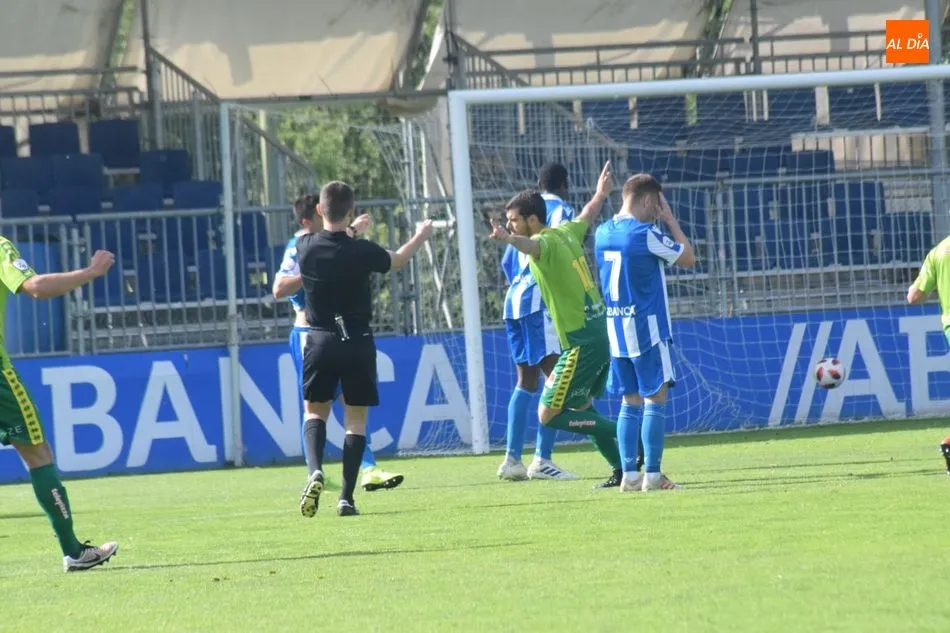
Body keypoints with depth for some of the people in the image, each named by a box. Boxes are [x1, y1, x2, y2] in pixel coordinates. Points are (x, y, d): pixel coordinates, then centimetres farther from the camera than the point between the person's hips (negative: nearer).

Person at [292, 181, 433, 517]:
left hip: (320, 341, 1)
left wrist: (350, 232, 39)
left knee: (315, 411, 14)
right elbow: (397, 260, 8)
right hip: (358, 343, -1)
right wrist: (421, 236, 29)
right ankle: (346, 497, 0)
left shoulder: (306, 247, -7)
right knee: (355, 418, 6)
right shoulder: (361, 251, -13)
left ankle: (316, 471, -14)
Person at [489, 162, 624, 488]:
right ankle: (622, 468, 16)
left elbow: (533, 245, -41)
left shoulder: (547, 242, -15)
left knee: (549, 415, -6)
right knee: (581, 409, 19)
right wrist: (601, 194, 55)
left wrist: (509, 239, -63)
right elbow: (586, 216, 34)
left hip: (581, 343, -9)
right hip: (600, 334, 9)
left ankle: (623, 433, -8)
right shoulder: (565, 233, 11)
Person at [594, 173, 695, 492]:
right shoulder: (645, 234, -14)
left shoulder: (602, 233, 6)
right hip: (647, 328, -7)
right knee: (656, 398, -2)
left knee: (630, 402, 10)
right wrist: (670, 220, 4)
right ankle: (652, 475, -5)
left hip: (615, 331, 7)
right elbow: (688, 258, -5)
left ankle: (629, 474, 6)